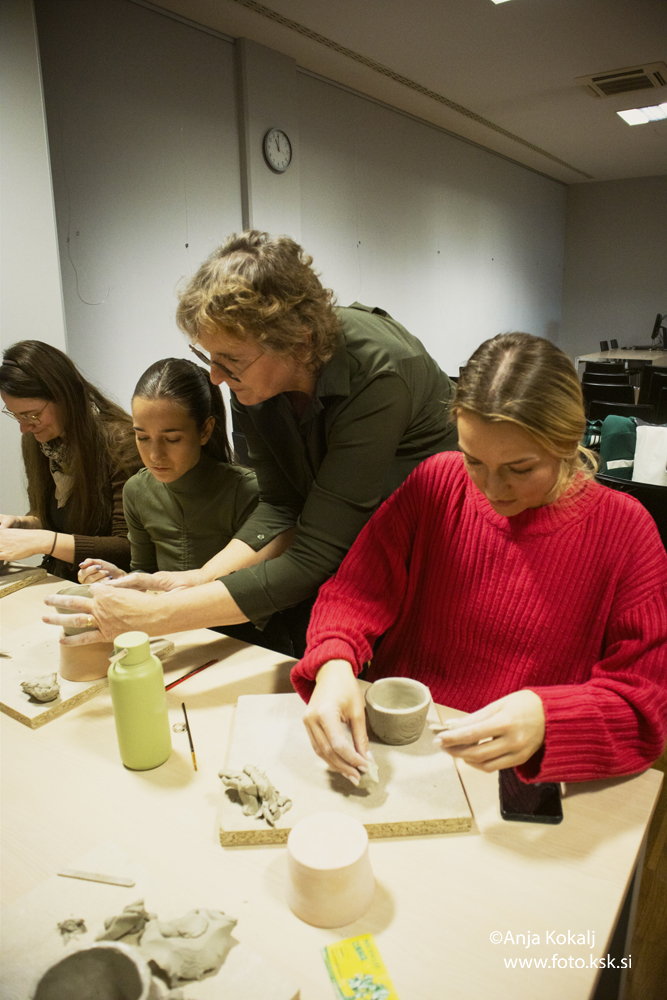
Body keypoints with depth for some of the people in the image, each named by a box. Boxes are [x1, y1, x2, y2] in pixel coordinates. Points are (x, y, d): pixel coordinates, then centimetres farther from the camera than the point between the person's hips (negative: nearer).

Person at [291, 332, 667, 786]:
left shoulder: (622, 530, -9)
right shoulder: (436, 483, -2)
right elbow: (357, 592, -3)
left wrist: (545, 718, -30)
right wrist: (334, 666, -25)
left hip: (531, 779, 1)